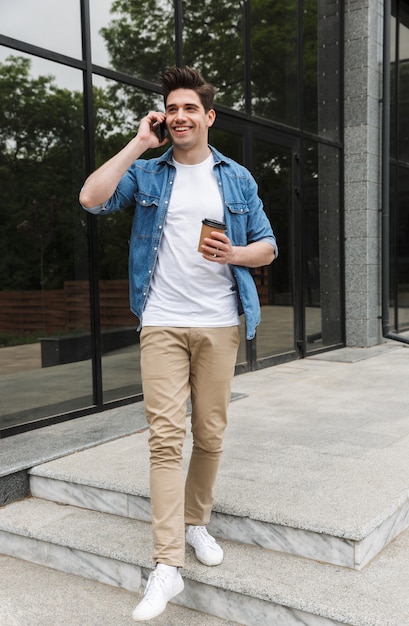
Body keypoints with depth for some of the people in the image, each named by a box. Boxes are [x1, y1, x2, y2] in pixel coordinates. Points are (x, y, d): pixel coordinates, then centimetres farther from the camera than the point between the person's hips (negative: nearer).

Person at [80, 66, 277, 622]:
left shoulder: (238, 179, 11)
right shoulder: (146, 173, 8)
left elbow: (267, 246, 11)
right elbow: (92, 199, -9)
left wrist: (234, 254, -11)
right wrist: (138, 144, -5)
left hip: (219, 325, 2)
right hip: (162, 323, -1)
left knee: (210, 435, 7)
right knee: (165, 436, -7)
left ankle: (196, 522, 30)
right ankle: (167, 566, -4)